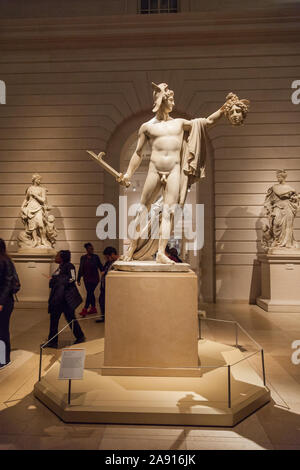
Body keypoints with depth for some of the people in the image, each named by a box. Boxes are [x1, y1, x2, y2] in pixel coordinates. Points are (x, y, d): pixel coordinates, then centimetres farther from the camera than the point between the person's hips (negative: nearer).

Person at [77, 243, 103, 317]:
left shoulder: (96, 257, -3)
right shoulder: (83, 258, 5)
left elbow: (100, 266, 1)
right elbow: (81, 269, 8)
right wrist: (78, 279, 7)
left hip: (94, 278, -4)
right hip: (86, 279, 4)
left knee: (89, 293, -8)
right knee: (90, 293, 10)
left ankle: (85, 310, -5)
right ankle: (93, 308, 22)